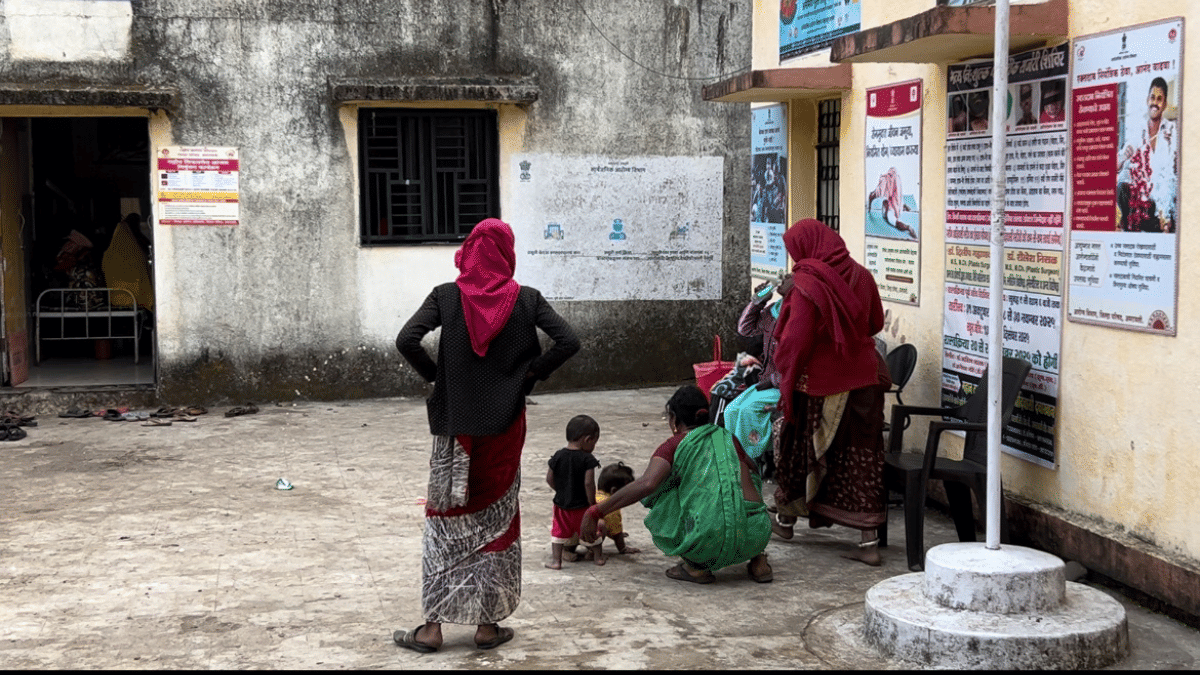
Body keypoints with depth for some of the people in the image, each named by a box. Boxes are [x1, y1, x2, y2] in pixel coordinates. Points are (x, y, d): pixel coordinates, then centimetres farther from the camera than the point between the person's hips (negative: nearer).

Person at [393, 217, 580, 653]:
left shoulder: (446, 296, -4)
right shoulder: (526, 299, -3)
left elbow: (406, 341, -15)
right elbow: (568, 342, -11)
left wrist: (433, 375, 0)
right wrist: (530, 374, -2)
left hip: (455, 425, 0)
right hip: (504, 426, 0)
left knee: (445, 520, 9)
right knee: (498, 521, 11)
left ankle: (432, 627, 9)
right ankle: (487, 625, 15)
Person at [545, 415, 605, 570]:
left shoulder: (558, 456, -5)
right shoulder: (587, 459, -18)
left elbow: (549, 479, 0)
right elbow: (589, 483, -20)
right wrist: (592, 503, -9)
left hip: (562, 503, 2)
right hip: (582, 505, -2)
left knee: (559, 531, 15)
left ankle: (556, 560, 12)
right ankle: (597, 556, 29)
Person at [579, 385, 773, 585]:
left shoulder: (675, 445, 7)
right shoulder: (729, 438, 19)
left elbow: (646, 484, -12)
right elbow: (752, 471, 39)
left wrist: (596, 512, -9)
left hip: (709, 542, -4)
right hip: (757, 537, 5)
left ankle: (696, 565, 11)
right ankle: (758, 559, 22)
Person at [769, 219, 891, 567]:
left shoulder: (808, 284, -16)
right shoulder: (860, 276, 1)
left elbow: (795, 340, -17)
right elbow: (875, 322, 14)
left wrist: (783, 369, -1)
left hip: (818, 384, -4)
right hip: (862, 378, 5)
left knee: (800, 450, 15)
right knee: (861, 456, 5)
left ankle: (786, 518, 33)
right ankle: (869, 541, 2)